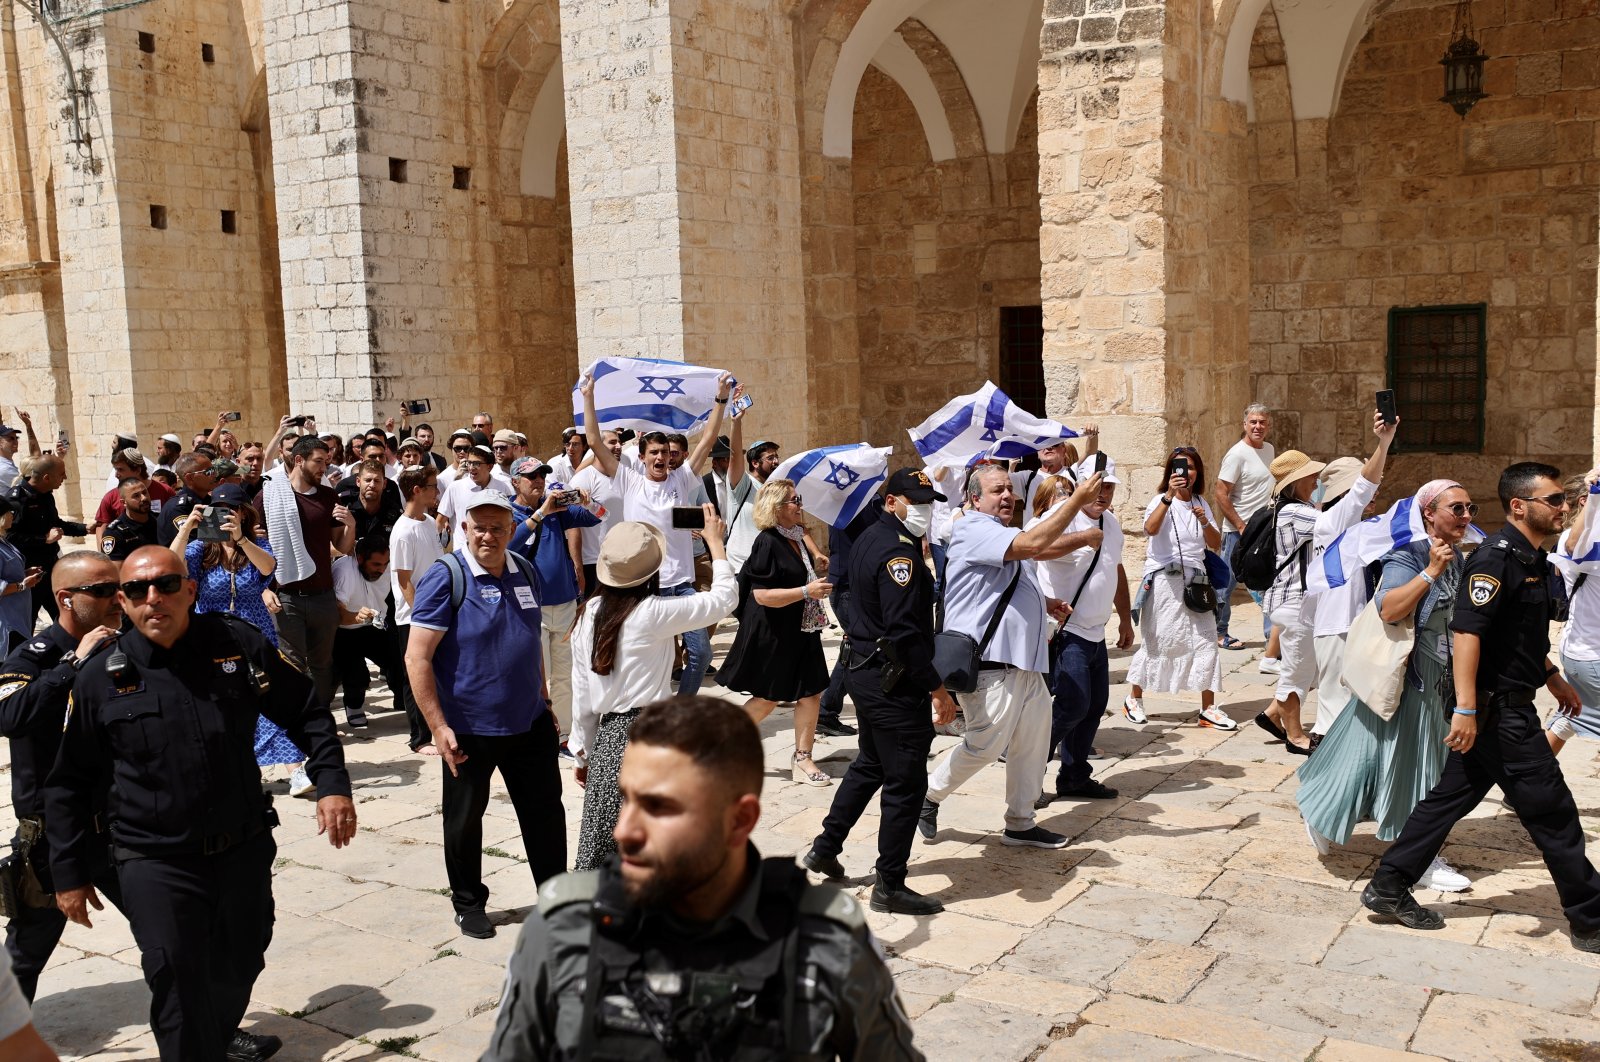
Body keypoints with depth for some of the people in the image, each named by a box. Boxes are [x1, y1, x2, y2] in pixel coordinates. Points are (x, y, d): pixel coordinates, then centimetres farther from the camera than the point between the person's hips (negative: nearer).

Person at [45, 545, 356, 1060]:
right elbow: (69, 784, 4)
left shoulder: (238, 644, -4)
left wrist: (333, 784, -6)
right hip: (157, 864, -2)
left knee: (239, 970, 18)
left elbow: (307, 713, 5)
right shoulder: (99, 678, -5)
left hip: (245, 849, 2)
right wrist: (70, 876, 6)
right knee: (181, 993, -7)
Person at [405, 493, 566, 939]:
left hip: (529, 722, 5)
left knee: (546, 811, 12)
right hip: (470, 729, -5)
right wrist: (438, 726, -20)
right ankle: (469, 903, 31)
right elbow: (417, 658, -17)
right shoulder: (446, 577, -14)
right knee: (465, 820, 12)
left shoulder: (525, 572, 4)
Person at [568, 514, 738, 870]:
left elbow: (581, 690, 9)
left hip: (605, 735, 6)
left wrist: (583, 750, 19)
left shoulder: (588, 614, 4)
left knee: (598, 847, 11)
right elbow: (725, 596, -2)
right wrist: (715, 541, 12)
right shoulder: (654, 613, -12)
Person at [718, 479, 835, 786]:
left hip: (801, 631, 8)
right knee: (767, 697, 4)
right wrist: (806, 592, -25)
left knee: (811, 692, 3)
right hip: (772, 634, -8)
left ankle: (802, 760, 11)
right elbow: (762, 595, -23)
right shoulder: (767, 543, -18)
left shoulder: (797, 539, 8)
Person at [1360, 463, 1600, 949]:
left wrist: (1553, 678, 31)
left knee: (1451, 796, 11)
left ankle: (1389, 887, 16)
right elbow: (1467, 631, -25)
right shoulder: (1496, 556, -18)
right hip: (1497, 709, -10)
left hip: (1509, 708, 10)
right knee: (1552, 813, 1)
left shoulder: (1532, 559, 13)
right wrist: (1466, 708, -29)